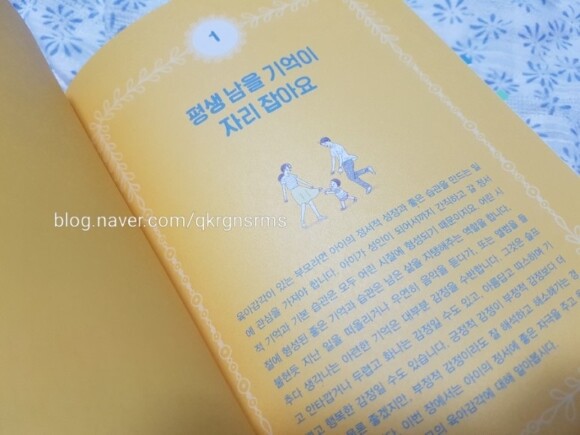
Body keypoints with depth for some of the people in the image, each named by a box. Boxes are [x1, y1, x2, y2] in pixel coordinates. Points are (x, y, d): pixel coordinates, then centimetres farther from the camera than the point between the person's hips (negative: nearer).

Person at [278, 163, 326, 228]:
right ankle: (302, 221, -12)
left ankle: (318, 216, 10)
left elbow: (300, 181, 19)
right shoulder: (283, 179, -4)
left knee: (310, 201, 3)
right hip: (295, 192, -7)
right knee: (303, 204, -20)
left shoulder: (292, 176, 14)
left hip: (300, 189, 7)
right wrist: (285, 198, -17)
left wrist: (309, 185, 21)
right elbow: (284, 188, -9)